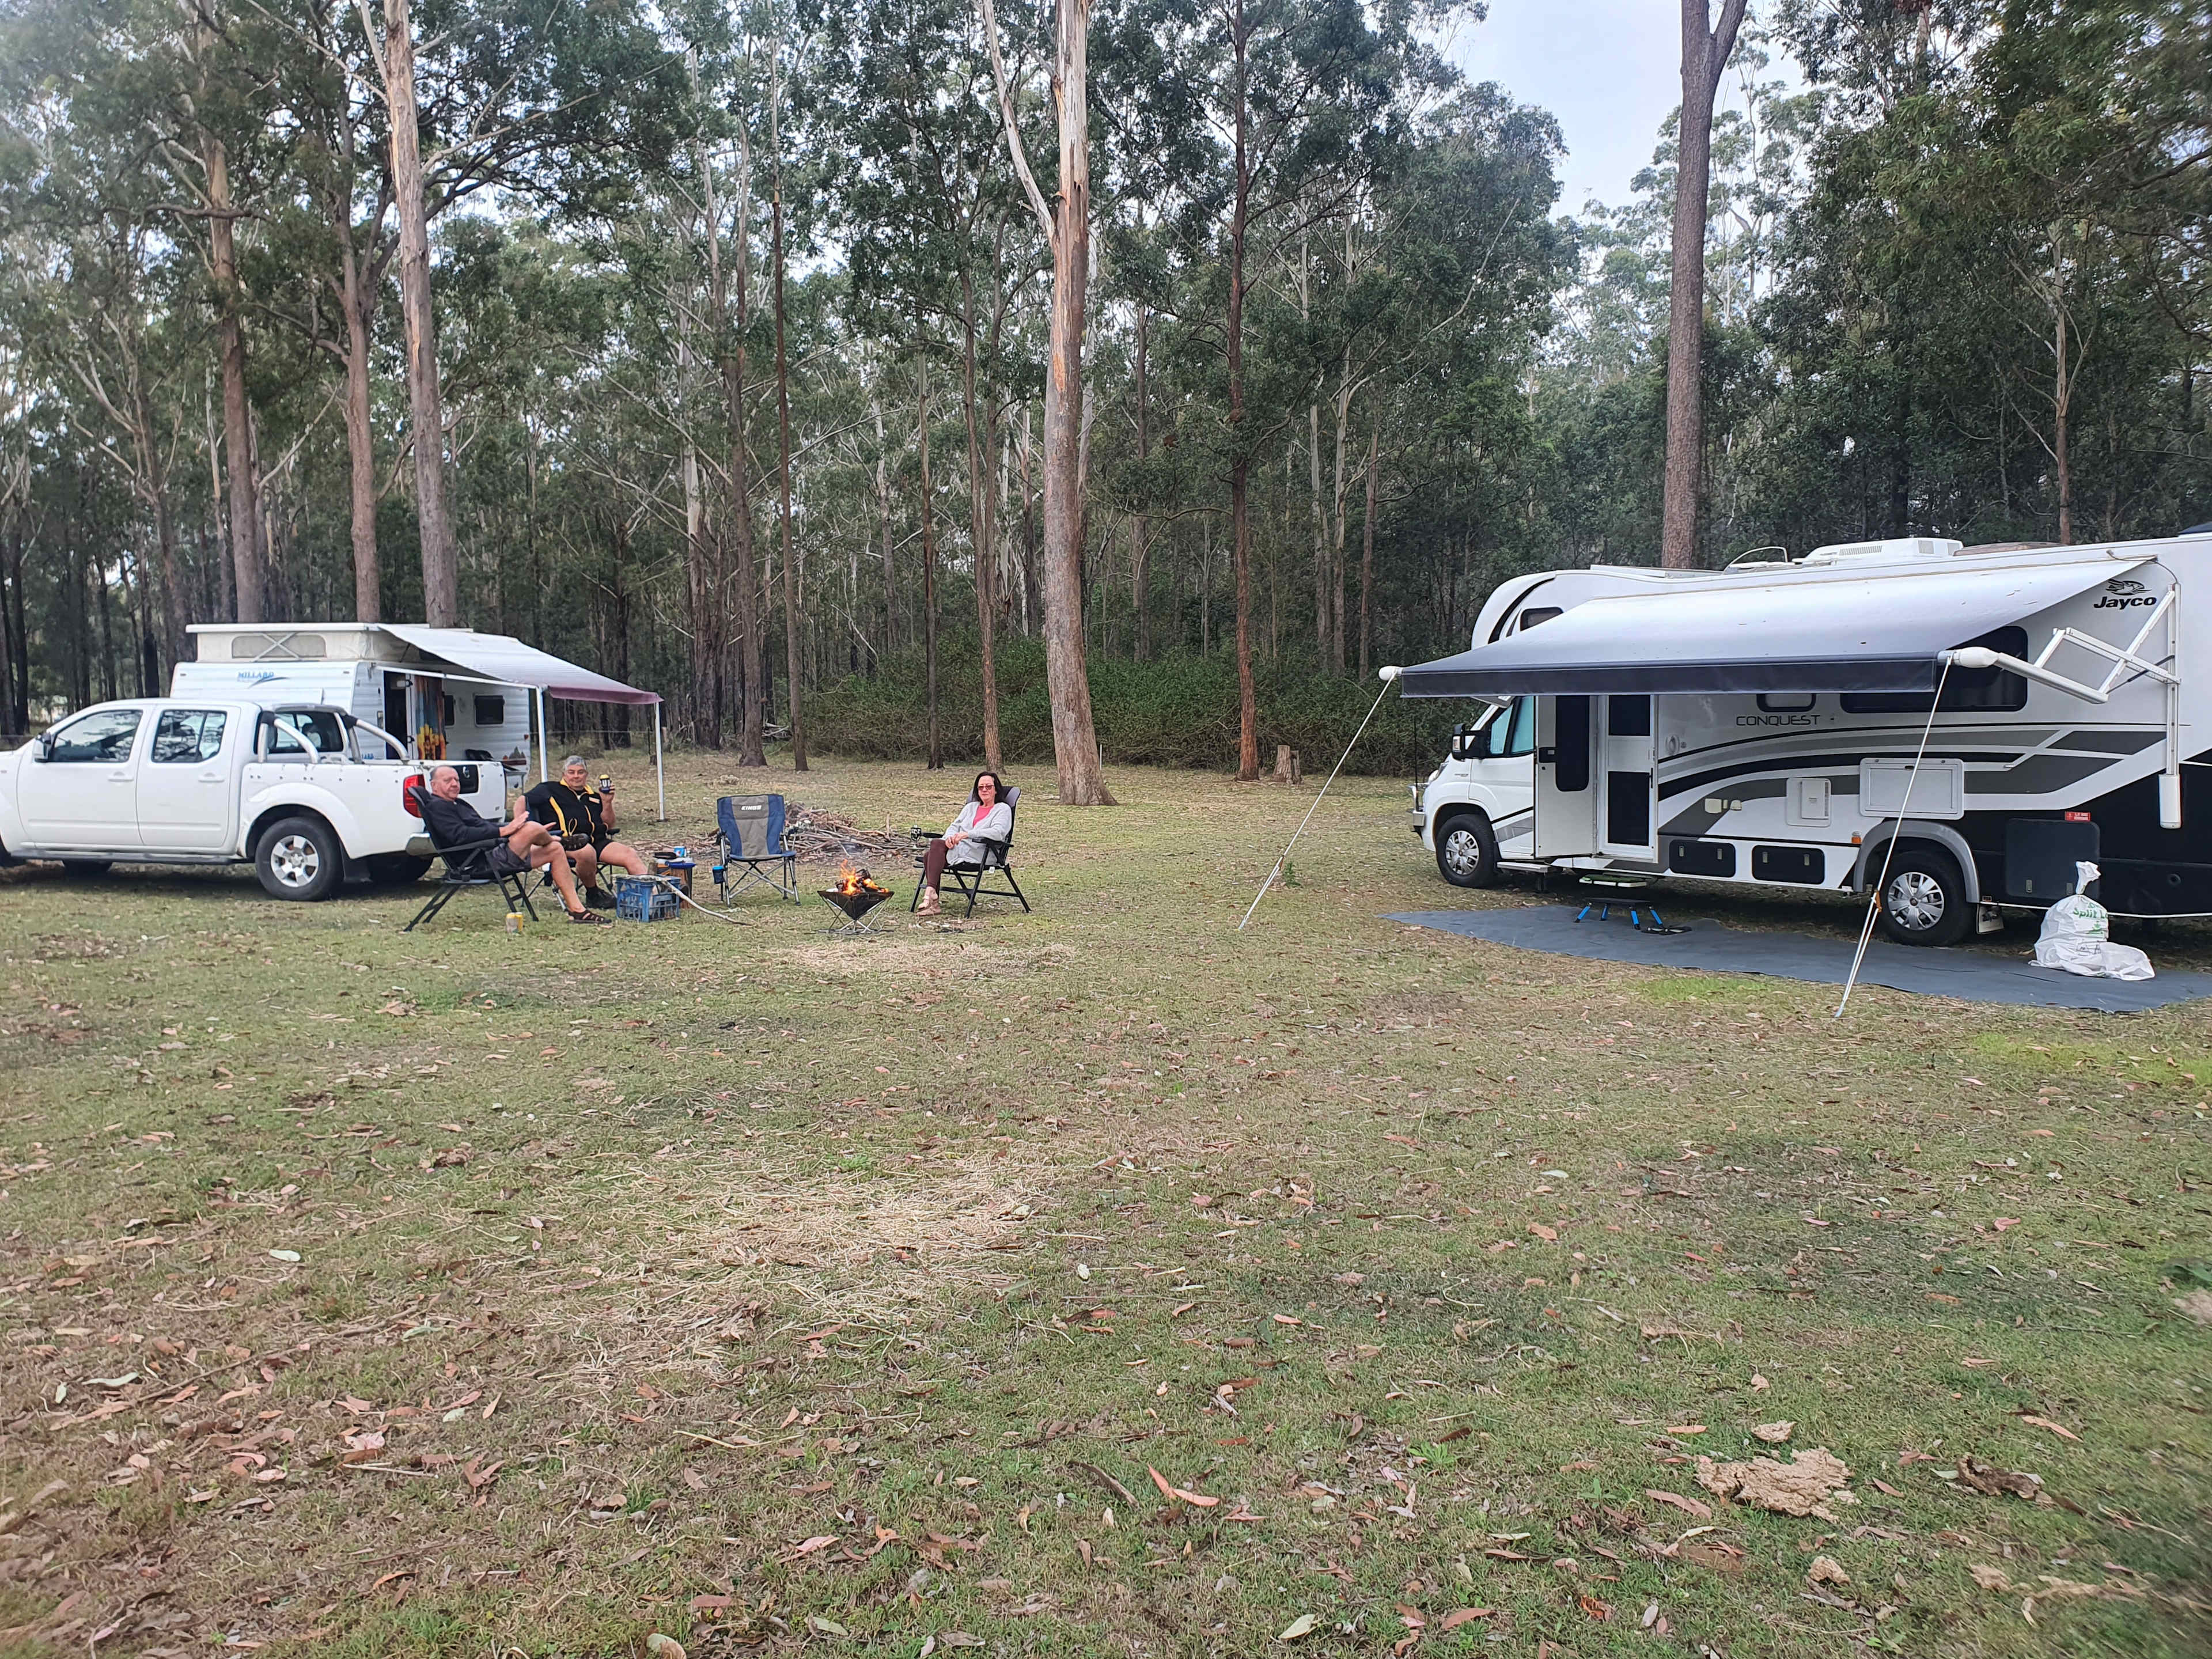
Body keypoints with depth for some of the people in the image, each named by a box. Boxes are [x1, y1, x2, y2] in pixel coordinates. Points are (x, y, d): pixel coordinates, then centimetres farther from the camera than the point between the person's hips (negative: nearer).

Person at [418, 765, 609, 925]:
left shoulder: (458, 803, 27)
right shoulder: (436, 806, -7)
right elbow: (460, 835, -22)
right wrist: (503, 831, -25)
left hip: (497, 855, 11)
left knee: (555, 850, 7)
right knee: (532, 828, -26)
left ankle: (577, 910, 3)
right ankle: (561, 841, 14)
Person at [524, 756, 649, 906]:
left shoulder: (593, 797, 28)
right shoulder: (550, 791, 16)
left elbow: (608, 825, 24)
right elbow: (522, 801, 11)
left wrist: (607, 802, 10)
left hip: (597, 841, 5)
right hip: (568, 841, -5)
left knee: (630, 854, -19)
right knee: (587, 853, -40)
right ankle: (593, 895, -18)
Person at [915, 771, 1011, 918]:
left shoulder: (1003, 809, 9)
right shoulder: (971, 807, 31)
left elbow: (997, 833, -10)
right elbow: (955, 826, 20)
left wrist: (968, 834, -21)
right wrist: (950, 837, -6)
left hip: (980, 853, -6)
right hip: (958, 848, 6)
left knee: (937, 844, -29)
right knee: (929, 854, -26)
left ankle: (930, 896, -35)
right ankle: (931, 900, -34)